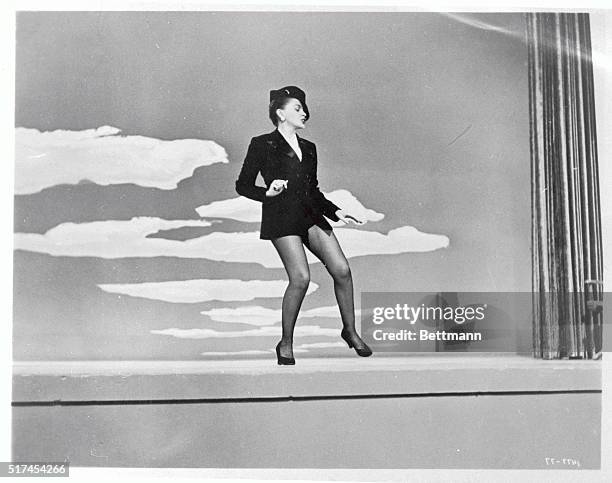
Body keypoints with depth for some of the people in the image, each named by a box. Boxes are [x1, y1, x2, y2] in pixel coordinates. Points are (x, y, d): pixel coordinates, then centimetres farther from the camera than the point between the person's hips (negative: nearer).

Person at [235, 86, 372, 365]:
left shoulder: (308, 148, 19)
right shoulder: (262, 145, 2)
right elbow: (242, 185, 1)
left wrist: (336, 212, 15)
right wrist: (268, 192, -16)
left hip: (310, 215, 6)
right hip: (281, 218, -6)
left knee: (342, 269, -6)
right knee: (301, 278, -18)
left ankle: (350, 330, 13)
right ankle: (286, 344, 1)